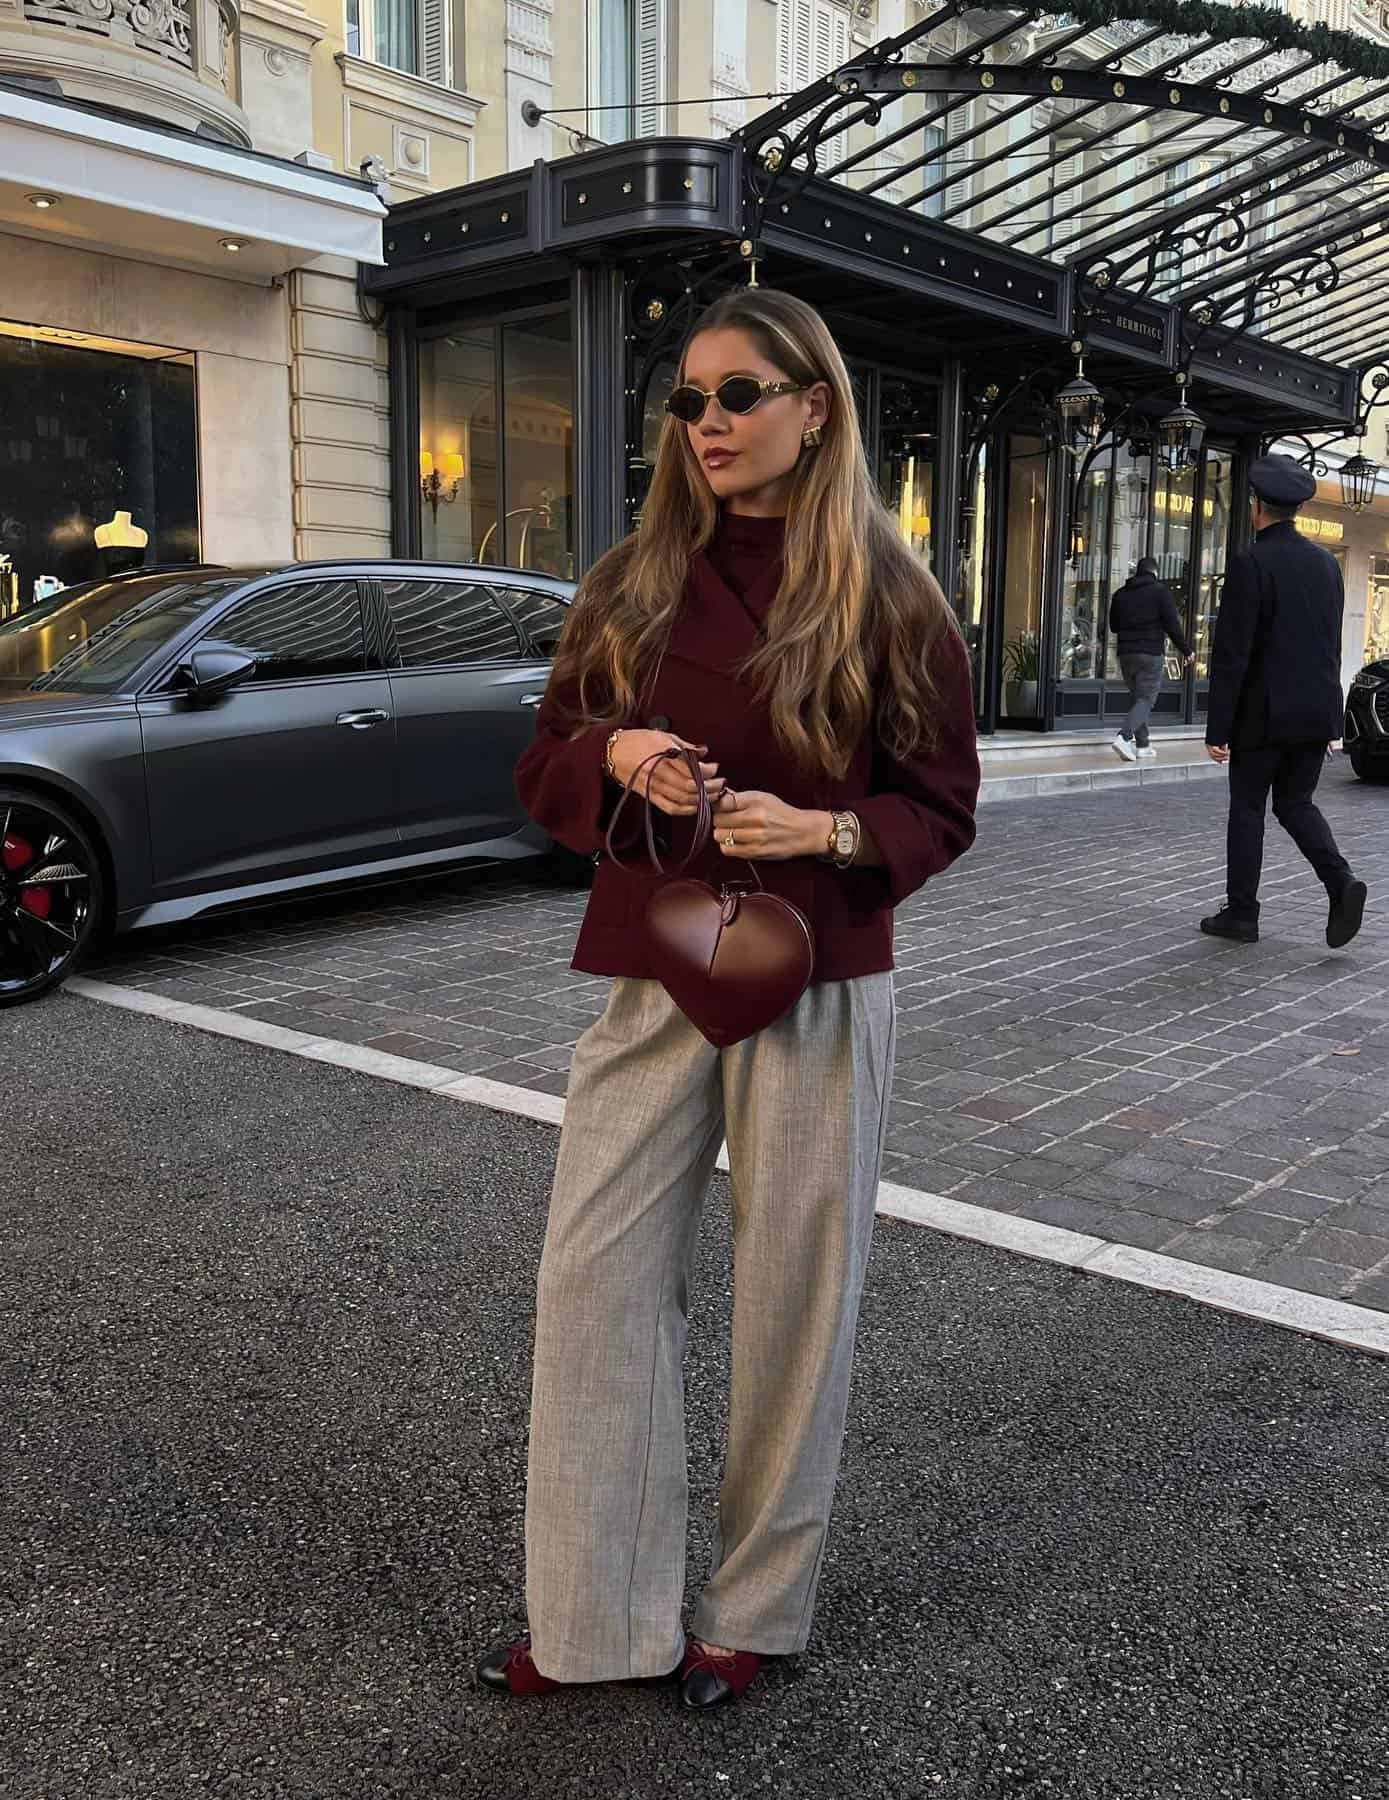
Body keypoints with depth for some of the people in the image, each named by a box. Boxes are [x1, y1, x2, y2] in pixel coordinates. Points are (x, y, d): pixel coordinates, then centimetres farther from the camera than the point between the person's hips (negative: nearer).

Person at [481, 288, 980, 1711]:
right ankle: (599, 1617, 20)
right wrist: (615, 755, -12)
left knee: (794, 1290, 6)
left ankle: (757, 1608, 28)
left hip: (815, 989, -3)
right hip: (650, 976, 3)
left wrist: (827, 829, -19)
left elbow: (943, 808, 1)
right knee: (594, 1279, 3)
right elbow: (543, 769, 10)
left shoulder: (885, 596, -2)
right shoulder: (630, 584, 6)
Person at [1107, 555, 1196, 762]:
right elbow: (1172, 625, -8)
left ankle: (1142, 745, 13)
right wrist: (1186, 650, -1)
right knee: (1145, 699, -5)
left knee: (1136, 697, 14)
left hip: (1125, 654, 5)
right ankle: (1123, 737, -25)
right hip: (1151, 654, -5)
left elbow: (1113, 626, 18)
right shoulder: (1160, 590, -4)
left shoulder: (1120, 594, 10)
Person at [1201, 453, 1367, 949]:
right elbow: (1331, 644, 14)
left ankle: (1241, 914, 12)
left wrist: (1217, 729, -13)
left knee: (1247, 810, 6)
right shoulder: (1325, 561, 8)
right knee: (1296, 804, 15)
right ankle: (1341, 884, -5)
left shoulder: (1249, 563, -13)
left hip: (1264, 713, -6)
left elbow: (1231, 652, -16)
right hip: (1316, 711, 6)